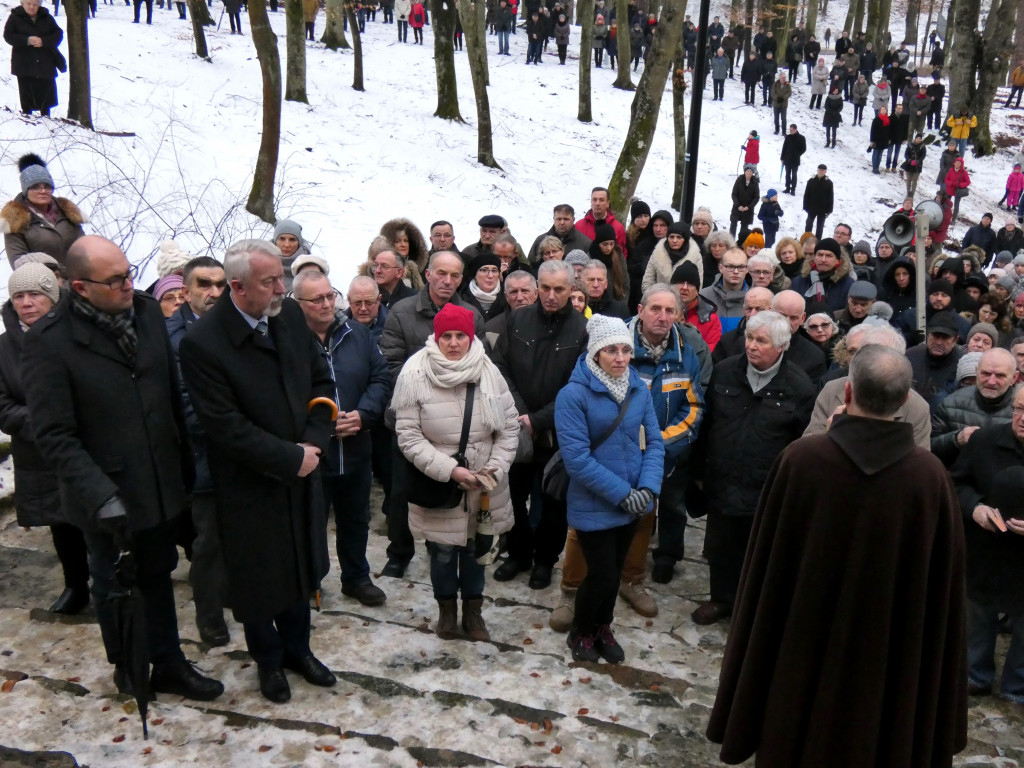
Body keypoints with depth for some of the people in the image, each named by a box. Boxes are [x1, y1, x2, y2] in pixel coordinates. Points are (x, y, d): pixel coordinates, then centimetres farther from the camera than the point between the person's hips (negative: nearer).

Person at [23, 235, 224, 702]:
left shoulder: (147, 312, -4)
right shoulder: (49, 341, -18)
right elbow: (54, 435, -18)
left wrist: (186, 461, 7)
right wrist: (100, 496, -25)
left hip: (160, 484, 4)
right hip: (107, 497, -4)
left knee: (157, 577, 20)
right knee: (113, 588, 18)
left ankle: (168, 666, 36)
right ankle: (125, 665, 42)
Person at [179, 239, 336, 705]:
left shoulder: (291, 316, -5)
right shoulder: (202, 343, -23)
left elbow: (321, 382, 3)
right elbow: (225, 426, -22)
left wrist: (312, 443, -10)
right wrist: (290, 458, -19)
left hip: (300, 474, 5)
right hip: (248, 487, -5)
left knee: (301, 566, 21)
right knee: (257, 577, 14)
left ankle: (296, 648, 44)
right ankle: (268, 660, 39)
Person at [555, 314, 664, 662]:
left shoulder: (639, 388, -2)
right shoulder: (574, 394, -18)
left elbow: (653, 442, 1)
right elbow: (577, 458, -21)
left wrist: (647, 489, -13)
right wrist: (622, 493, -20)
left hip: (633, 502, 5)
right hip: (594, 505, -5)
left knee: (615, 571, 19)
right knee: (602, 574, 2)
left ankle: (603, 627, 44)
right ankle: (580, 633, 31)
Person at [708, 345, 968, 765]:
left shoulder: (801, 459, -18)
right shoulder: (930, 475, -15)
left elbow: (768, 564, -10)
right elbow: (944, 584, -7)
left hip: (803, 645, -1)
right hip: (890, 655, 1)